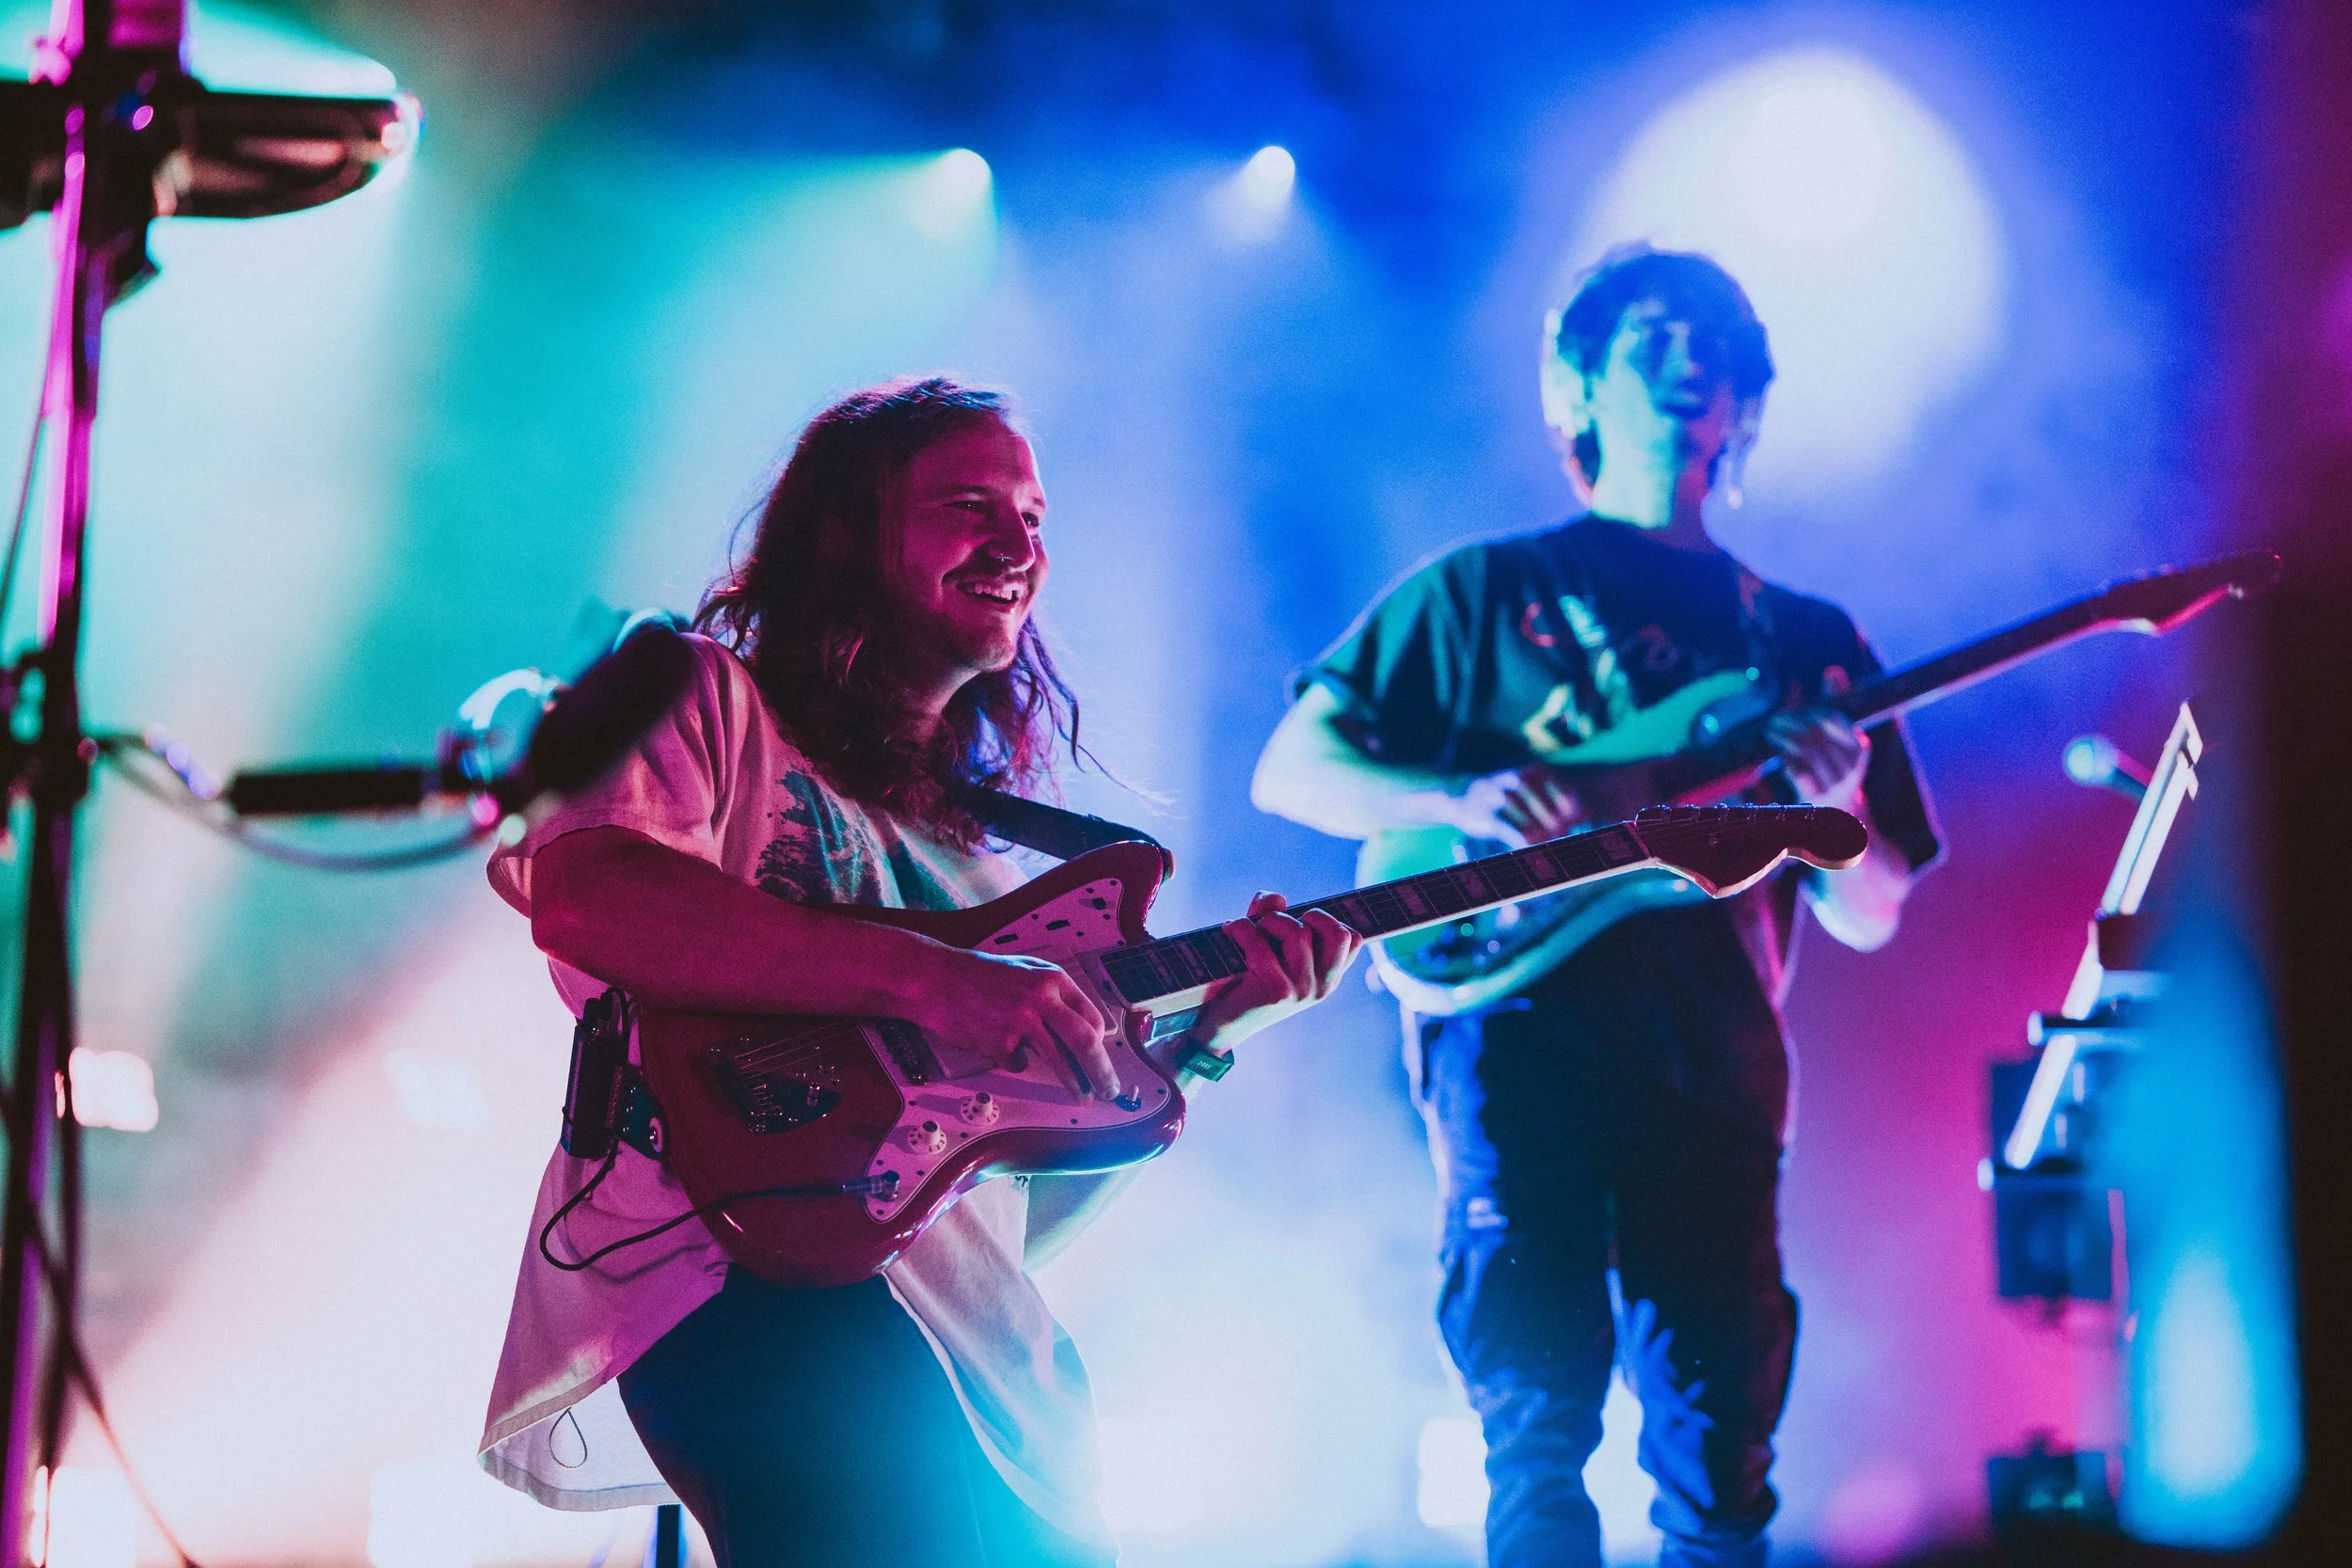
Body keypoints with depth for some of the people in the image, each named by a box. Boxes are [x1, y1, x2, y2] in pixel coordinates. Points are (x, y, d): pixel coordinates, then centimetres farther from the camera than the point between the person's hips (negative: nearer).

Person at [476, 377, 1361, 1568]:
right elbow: (579, 891, -16)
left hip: (963, 1328, 8)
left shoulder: (975, 835, 27)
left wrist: (1207, 1032, 7)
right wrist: (923, 977, -24)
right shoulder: (707, 699, 8)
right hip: (725, 1275, -7)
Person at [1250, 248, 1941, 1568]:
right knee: (1541, 1404, -10)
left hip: (1715, 1066, 2)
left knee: (1718, 1444, 0)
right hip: (1522, 1027, -2)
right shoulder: (1486, 591, 13)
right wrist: (1458, 799, -11)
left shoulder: (1806, 641, 19)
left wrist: (1838, 809, -6)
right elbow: (1291, 767, 8)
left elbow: (1870, 920, 17)